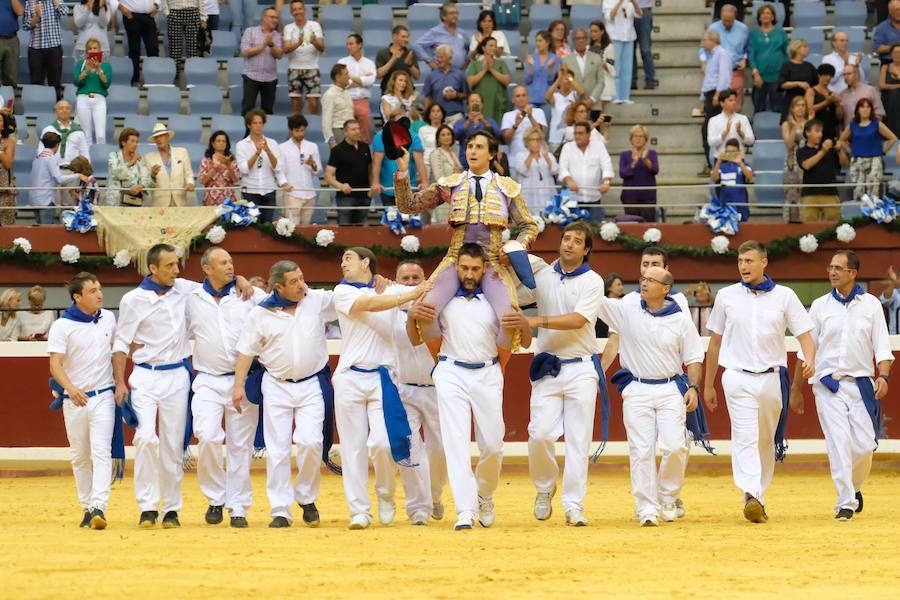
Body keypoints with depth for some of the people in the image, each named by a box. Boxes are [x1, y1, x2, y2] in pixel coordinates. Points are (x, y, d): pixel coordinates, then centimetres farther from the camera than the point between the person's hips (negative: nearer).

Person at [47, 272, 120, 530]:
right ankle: (87, 509, 20)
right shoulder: (62, 326, -7)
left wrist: (120, 384, 7)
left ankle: (99, 508, -23)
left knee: (101, 452, -14)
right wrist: (70, 388, -33)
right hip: (74, 399, -1)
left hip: (103, 396, 1)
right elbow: (55, 364, -15)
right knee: (80, 457, 9)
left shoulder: (108, 318, 5)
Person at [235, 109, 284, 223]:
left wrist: (268, 150, -17)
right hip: (250, 192, -2)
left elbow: (278, 168, -2)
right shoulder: (241, 145, 2)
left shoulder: (272, 143, 7)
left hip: (269, 192, 2)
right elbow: (244, 169, -10)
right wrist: (257, 153, -21)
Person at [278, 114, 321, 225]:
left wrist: (313, 165, -10)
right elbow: (280, 170, -1)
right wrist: (284, 183, -20)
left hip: (310, 194, 3)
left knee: (306, 226, 6)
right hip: (292, 194, -3)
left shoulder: (312, 147, 13)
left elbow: (319, 172, 12)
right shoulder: (283, 148, 4)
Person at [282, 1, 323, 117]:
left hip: (311, 68, -1)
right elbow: (286, 49, -8)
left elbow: (322, 48, -4)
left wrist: (314, 42, -27)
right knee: (296, 104, 0)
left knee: (314, 104, -8)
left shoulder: (315, 26, 3)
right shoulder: (288, 28, 6)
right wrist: (298, 44, -28)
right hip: (294, 69, 1)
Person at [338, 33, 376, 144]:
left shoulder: (369, 63, 11)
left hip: (363, 102, 2)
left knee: (365, 136, 1)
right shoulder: (343, 62, 7)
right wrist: (363, 80, -2)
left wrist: (352, 78, -3)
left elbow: (371, 80, -6)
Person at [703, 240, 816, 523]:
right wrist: (708, 385, 15)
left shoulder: (784, 296, 3)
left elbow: (805, 334, -1)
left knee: (767, 442, 9)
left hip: (772, 378, 1)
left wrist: (809, 360, -23)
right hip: (738, 378, -1)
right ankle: (750, 496, -30)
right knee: (745, 438, -16)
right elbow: (715, 342, 14)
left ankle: (759, 500, 19)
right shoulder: (727, 296, 6)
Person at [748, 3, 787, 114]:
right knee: (759, 107, 5)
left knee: (776, 108, 1)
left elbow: (786, 52, 7)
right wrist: (755, 73, -10)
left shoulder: (780, 32, 4)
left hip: (776, 75, -1)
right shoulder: (754, 33, 5)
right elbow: (751, 53, 1)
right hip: (760, 75, 1)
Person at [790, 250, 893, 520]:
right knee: (838, 442, -11)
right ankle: (846, 503, -10)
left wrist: (883, 376, -15)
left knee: (864, 444, -4)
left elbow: (881, 346, 2)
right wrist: (796, 389, 12)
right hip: (828, 384, 0)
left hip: (861, 384, 0)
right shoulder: (820, 306, 7)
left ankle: (854, 487, 24)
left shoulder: (870, 304, 6)